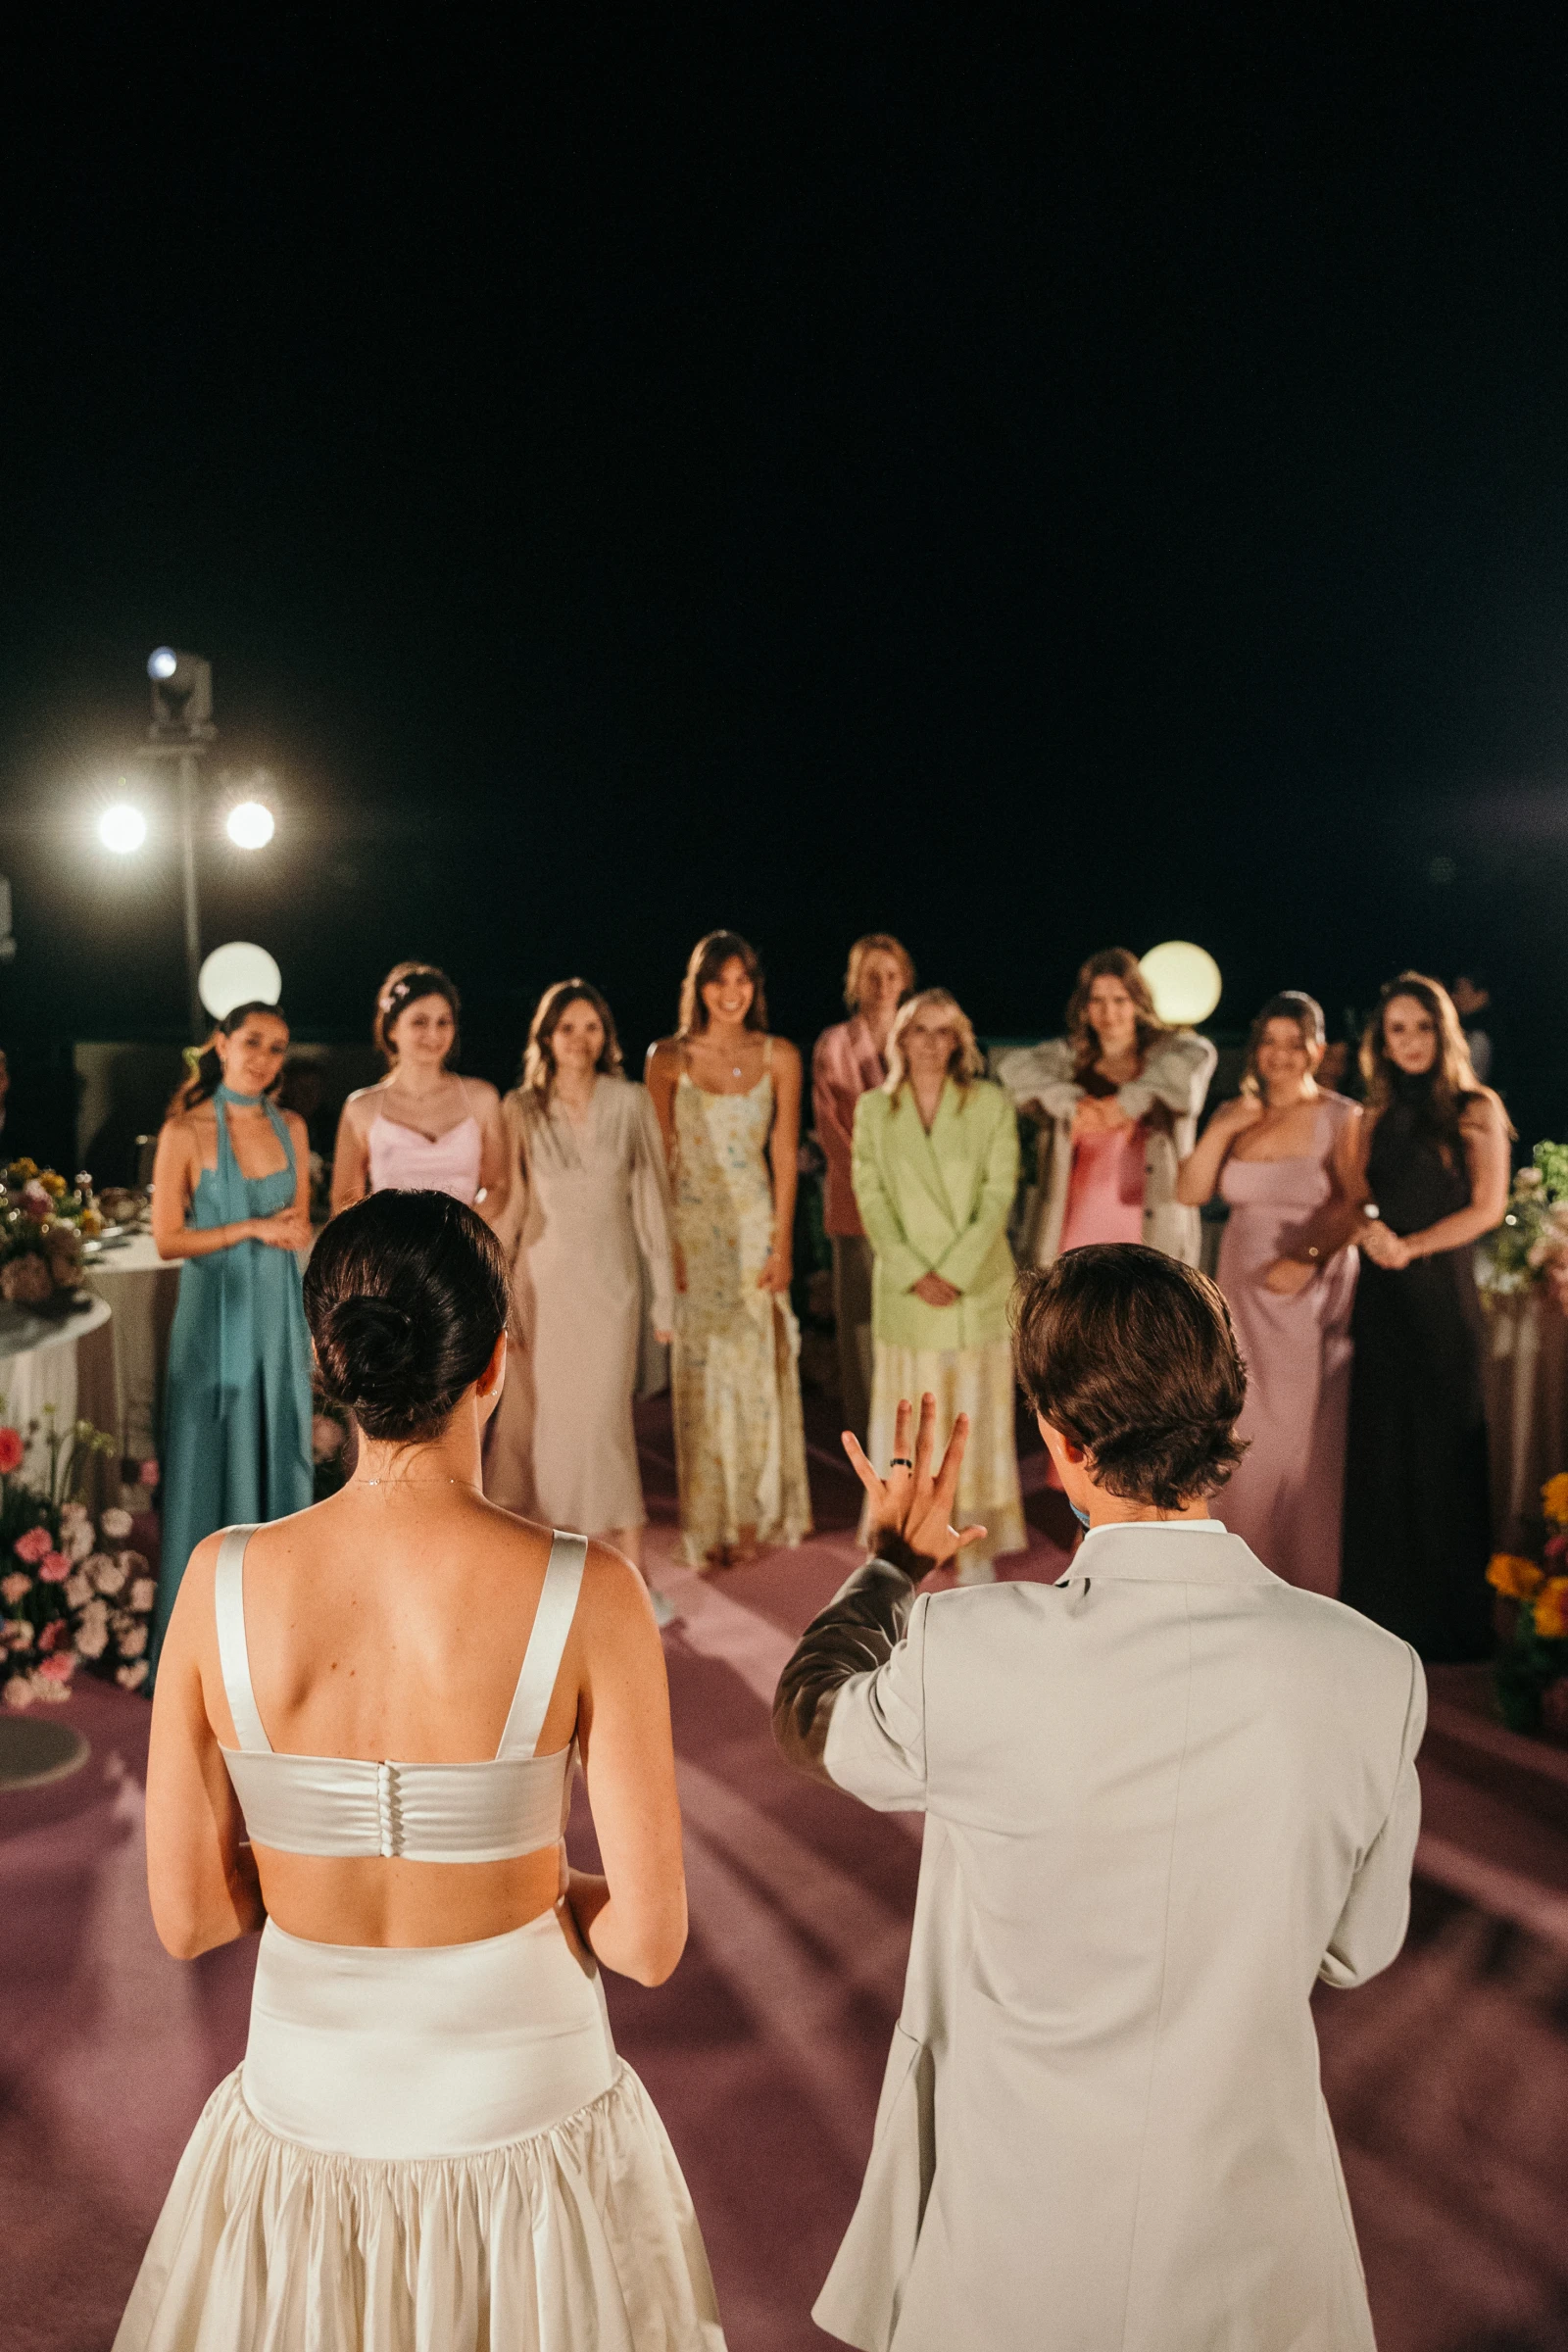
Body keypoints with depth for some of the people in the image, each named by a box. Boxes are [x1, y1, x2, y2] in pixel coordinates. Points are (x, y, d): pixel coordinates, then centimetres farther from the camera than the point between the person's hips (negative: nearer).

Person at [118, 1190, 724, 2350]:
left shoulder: (222, 1580, -16)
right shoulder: (587, 1594, -22)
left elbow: (187, 1916, -7)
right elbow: (650, 1938, -16)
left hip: (308, 2120, 2)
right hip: (523, 2115, -2)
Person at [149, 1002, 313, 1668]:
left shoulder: (290, 1128, 6)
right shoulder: (184, 1131, -8)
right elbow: (168, 1240, -9)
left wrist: (293, 1232, -8)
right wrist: (252, 1228, -16)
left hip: (278, 1313, 4)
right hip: (215, 1313, -4)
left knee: (278, 1453, 10)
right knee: (211, 1457, 3)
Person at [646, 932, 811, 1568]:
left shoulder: (779, 1057, 2)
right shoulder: (668, 1057, -1)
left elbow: (785, 1155, 2)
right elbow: (658, 1157, -1)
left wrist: (782, 1245, -4)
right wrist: (664, 1245, -8)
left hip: (754, 1227, 1)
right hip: (691, 1228, -1)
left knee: (756, 1371, 3)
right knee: (700, 1375, 3)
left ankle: (752, 1517, 17)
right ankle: (707, 1524, 11)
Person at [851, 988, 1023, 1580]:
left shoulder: (990, 1103, 1)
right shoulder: (874, 1109, 5)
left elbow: (999, 1194, -4)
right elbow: (871, 1198, 0)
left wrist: (956, 1271, -13)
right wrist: (913, 1275, -10)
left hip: (976, 1284, -1)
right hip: (905, 1290, 1)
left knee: (976, 1416, 3)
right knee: (906, 1420, 4)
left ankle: (976, 1547, 12)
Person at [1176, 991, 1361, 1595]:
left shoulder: (1340, 1117, -6)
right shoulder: (1234, 1114, 8)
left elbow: (1355, 1204, -12)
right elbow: (1189, 1193, 3)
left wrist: (1306, 1257, -23)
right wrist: (1222, 1130, -8)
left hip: (1312, 1296, -4)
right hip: (1243, 1296, 5)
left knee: (1307, 1439, 0)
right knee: (1246, 1440, 10)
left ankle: (1311, 1582, 15)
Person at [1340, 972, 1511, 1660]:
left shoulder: (1475, 1110, -1)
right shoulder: (1377, 1118, 12)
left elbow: (1487, 1207, -6)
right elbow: (1358, 1201, 11)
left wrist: (1411, 1246, -14)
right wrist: (1368, 1232, -11)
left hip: (1443, 1294, -4)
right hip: (1382, 1296, 4)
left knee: (1442, 1446, 1)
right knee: (1380, 1445, 5)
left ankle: (1449, 1618, 13)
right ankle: (1383, 1600, 17)